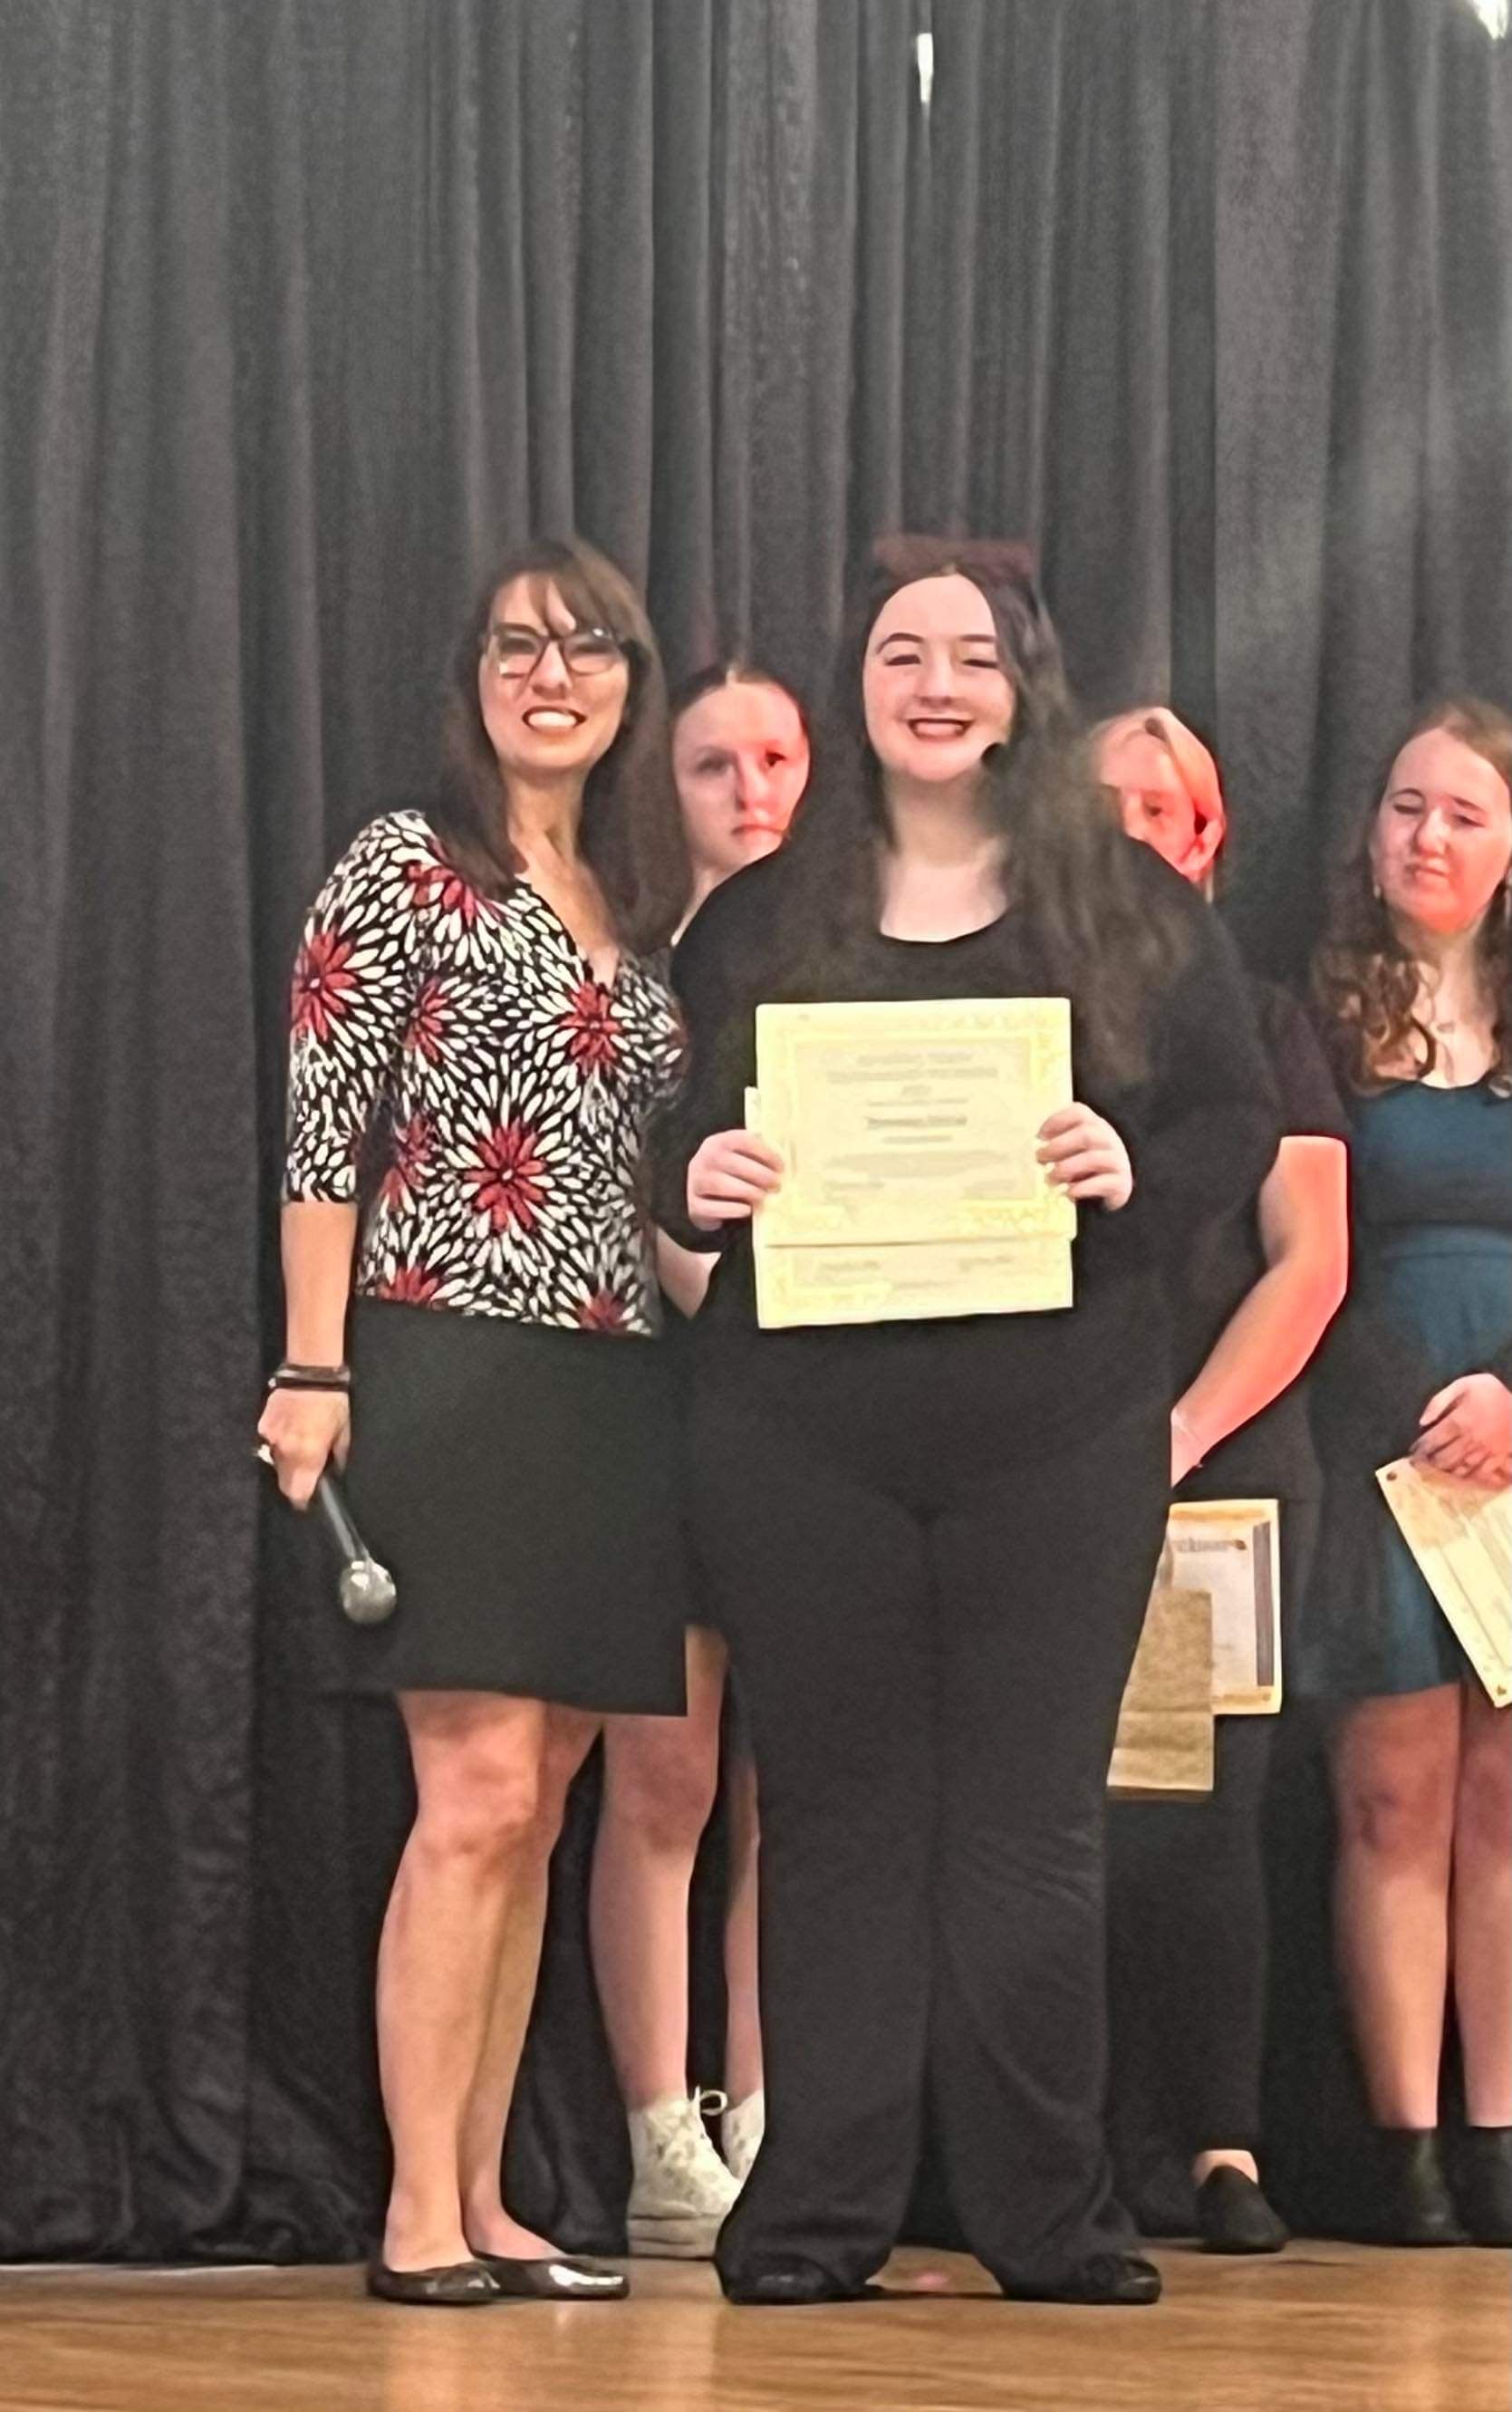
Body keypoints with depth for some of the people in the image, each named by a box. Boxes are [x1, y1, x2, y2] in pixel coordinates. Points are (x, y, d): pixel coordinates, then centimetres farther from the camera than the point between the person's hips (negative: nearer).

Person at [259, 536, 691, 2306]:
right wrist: (312, 1369, -14)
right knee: (477, 1793, -12)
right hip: (450, 1361, -6)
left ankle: (482, 2205, 11)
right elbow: (321, 1135, -6)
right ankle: (420, 2217, -8)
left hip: (610, 1392, 6)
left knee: (531, 1806, 6)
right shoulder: (405, 869, -1)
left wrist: (697, 1333, 9)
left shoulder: (646, 909, 17)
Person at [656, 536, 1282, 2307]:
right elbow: (672, 1141, 11)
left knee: (1031, 1824, 2)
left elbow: (1242, 1125, 5)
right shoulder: (755, 921, 10)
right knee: (835, 1813, 3)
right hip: (800, 1436, 1)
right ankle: (815, 2213, 7)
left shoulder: (1136, 912, 7)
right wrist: (694, 1185, -12)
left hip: (1058, 1441, -1)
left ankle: (1048, 2214, 10)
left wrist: (1134, 1175, -15)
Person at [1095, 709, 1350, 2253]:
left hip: (1230, 1462, 0)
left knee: (1199, 1810, -3)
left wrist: (1187, 1430, -8)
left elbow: (1311, 1259, 4)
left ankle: (1216, 2154, -1)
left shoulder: (1255, 1023, 13)